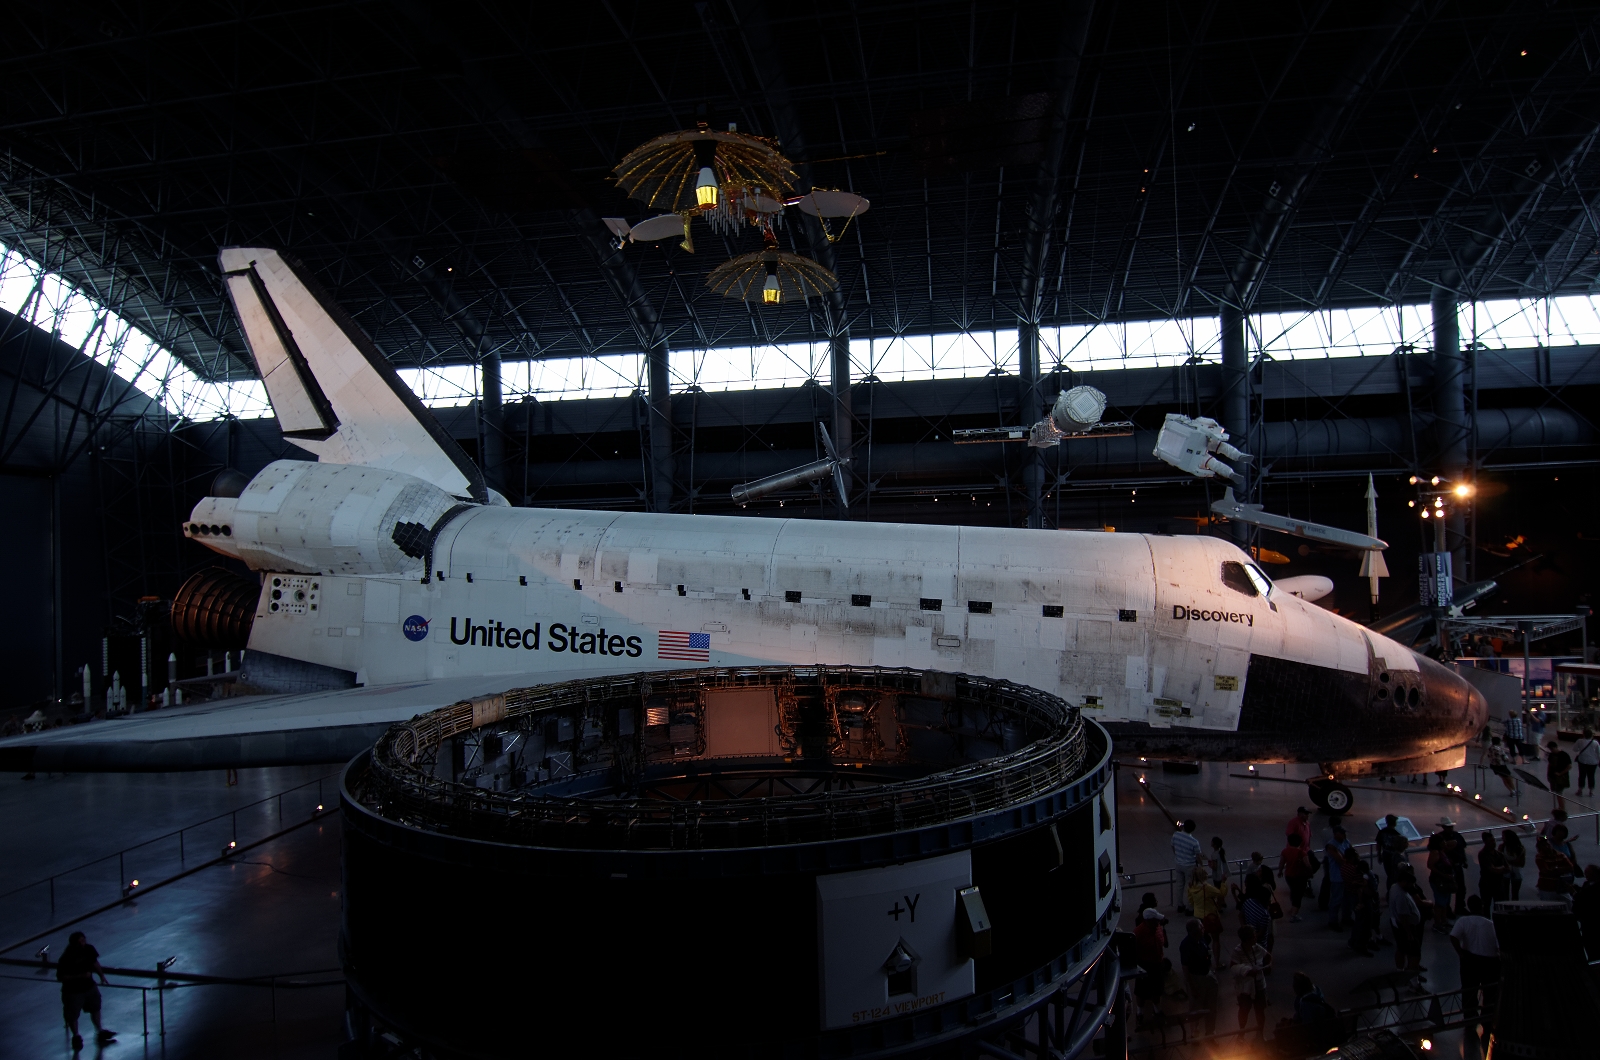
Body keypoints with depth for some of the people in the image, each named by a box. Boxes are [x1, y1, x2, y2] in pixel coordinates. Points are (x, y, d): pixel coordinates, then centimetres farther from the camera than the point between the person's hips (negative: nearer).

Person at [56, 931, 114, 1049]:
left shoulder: (89, 949, -11)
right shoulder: (66, 958, -26)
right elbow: (60, 976, -22)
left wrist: (102, 976, 0)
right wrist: (80, 976, -30)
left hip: (89, 986, 5)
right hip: (73, 991, -5)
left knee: (95, 1009, 20)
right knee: (72, 1015, 10)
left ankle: (100, 1032, 41)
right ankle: (76, 1037, 36)